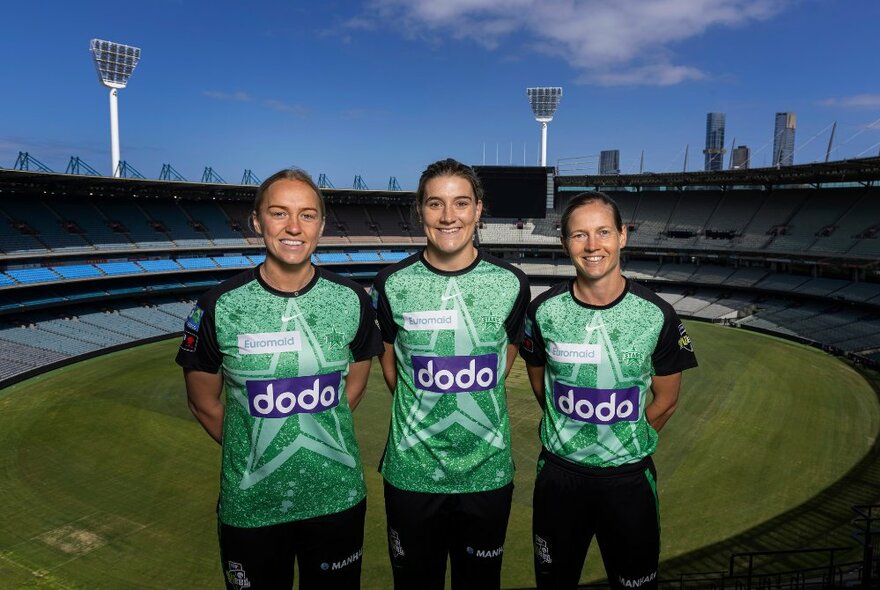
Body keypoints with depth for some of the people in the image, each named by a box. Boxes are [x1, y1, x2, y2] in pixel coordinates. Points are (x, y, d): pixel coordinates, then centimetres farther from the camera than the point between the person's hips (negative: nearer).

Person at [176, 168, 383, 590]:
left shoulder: (351, 300, -6)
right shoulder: (218, 307, -11)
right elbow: (203, 403, 0)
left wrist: (315, 436, 2)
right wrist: (255, 455, 4)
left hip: (338, 499, 2)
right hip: (249, 507, -1)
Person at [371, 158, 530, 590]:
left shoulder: (510, 283, -6)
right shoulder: (393, 284, -7)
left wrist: (471, 406, 7)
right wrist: (423, 413, 5)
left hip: (488, 472, 1)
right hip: (411, 471, 0)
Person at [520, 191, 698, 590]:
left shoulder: (657, 314, -12)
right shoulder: (544, 310, -9)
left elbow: (666, 399, 1)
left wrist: (626, 444, 5)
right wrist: (568, 435, 7)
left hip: (629, 477, 0)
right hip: (558, 471, 1)